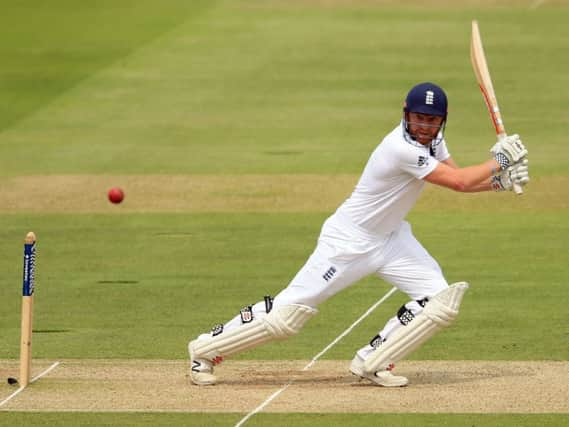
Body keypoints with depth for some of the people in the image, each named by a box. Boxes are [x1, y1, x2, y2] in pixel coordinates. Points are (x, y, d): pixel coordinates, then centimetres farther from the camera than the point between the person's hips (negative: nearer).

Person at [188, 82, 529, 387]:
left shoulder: (431, 140, -1)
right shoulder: (402, 149, -30)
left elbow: (460, 180, 6)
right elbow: (458, 182, -28)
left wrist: (500, 181, -9)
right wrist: (499, 161, -16)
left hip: (391, 237, 9)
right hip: (348, 243, -9)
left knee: (439, 300, -8)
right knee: (285, 316, -8)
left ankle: (372, 363, 4)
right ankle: (205, 350, 10)